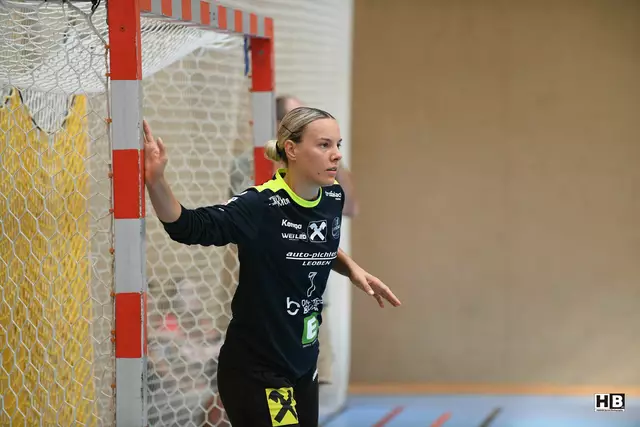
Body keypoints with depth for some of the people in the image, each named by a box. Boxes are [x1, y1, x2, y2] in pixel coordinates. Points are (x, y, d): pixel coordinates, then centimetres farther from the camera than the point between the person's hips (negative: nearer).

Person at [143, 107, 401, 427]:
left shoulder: (333, 197, 0)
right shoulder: (261, 205, -21)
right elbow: (188, 227, -29)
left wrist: (352, 269, 4)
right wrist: (156, 181, -44)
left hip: (305, 364, 7)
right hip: (255, 371, -7)